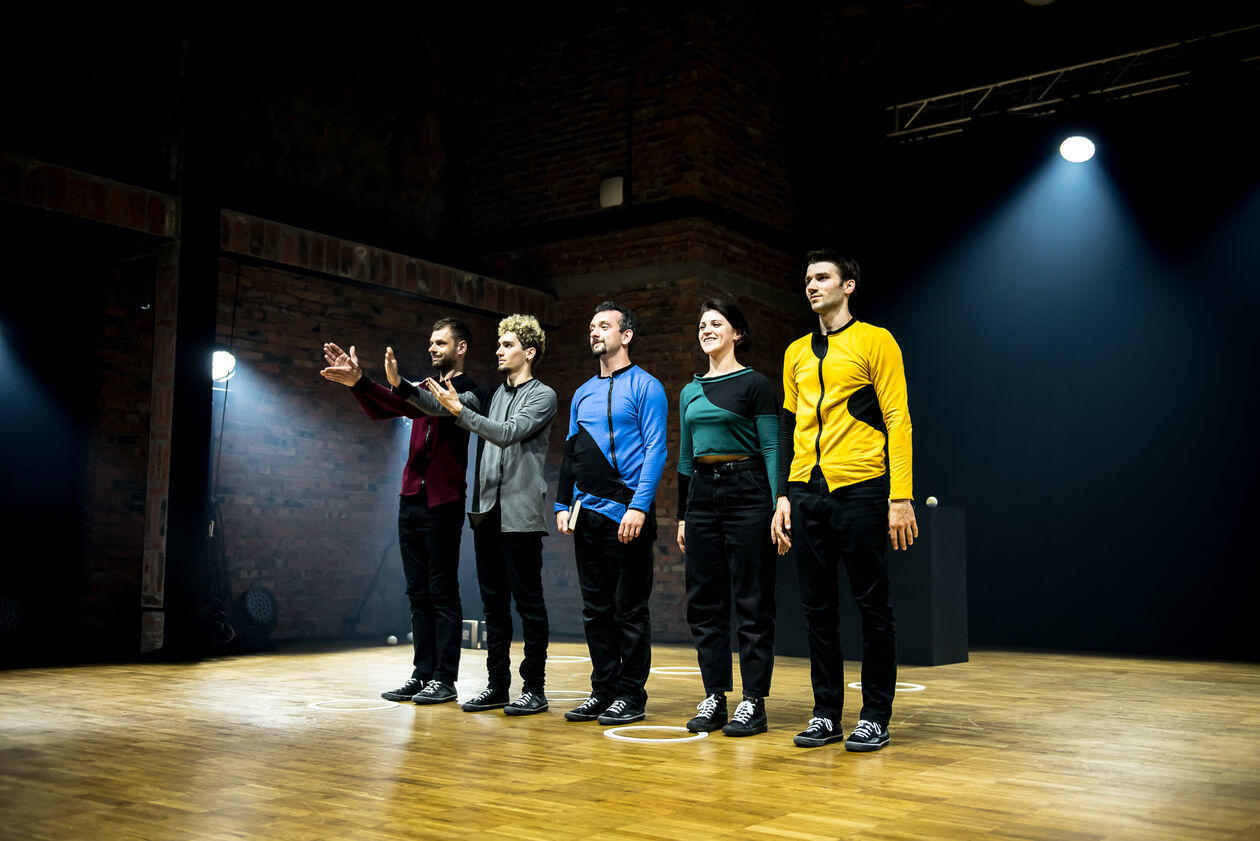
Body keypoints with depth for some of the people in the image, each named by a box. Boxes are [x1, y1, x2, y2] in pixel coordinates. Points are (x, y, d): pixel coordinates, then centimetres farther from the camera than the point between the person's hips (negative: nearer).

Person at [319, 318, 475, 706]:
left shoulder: (465, 389, -5)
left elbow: (417, 407, -21)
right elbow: (380, 411, 13)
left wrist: (362, 382, -27)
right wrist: (356, 382, -4)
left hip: (442, 503, -8)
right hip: (411, 499, 8)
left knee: (442, 593, -4)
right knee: (418, 593, 8)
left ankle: (445, 679, 0)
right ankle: (422, 674, 13)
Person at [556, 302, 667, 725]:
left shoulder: (645, 386, -2)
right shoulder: (582, 393, 18)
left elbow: (655, 449, -9)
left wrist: (639, 506, -18)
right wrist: (563, 504, 10)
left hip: (626, 513, -6)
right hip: (586, 514, 7)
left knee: (629, 608, -1)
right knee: (596, 608, 10)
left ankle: (631, 695, 7)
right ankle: (603, 690, 18)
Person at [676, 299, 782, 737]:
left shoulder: (755, 383, -2)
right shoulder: (690, 391, 15)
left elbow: (772, 449, -6)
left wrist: (778, 506, -15)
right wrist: (682, 515, 15)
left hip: (746, 489, -6)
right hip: (702, 492, 6)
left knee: (752, 602, -2)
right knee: (705, 601, 7)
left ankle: (753, 702, 4)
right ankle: (714, 698, 15)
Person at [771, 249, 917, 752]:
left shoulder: (875, 342, 2)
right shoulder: (796, 353, 18)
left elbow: (898, 420, -4)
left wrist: (901, 497, -12)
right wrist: (783, 496, 10)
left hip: (859, 490, -5)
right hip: (806, 495, 5)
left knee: (872, 606, 1)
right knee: (818, 607, 7)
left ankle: (875, 716, 10)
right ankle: (826, 713, 16)